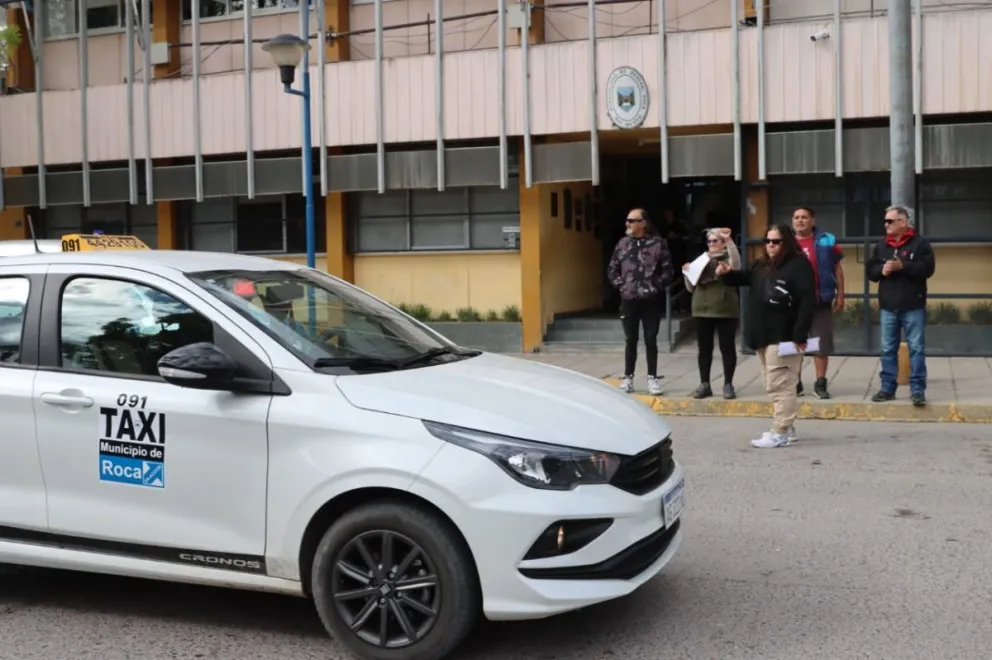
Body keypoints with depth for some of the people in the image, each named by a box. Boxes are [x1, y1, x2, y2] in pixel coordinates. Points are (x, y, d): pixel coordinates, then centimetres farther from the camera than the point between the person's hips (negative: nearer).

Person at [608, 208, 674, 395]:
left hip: (651, 300, -2)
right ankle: (628, 377, 17)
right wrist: (621, 285, 1)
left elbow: (668, 271, -4)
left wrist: (656, 287, -10)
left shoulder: (658, 243, -5)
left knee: (650, 340, 4)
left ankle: (652, 378, 13)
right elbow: (612, 269, 11)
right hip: (629, 300, 2)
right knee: (631, 340, 9)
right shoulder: (623, 243, 5)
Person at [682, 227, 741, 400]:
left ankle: (728, 384, 7)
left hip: (725, 311, -4)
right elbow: (691, 288, 16)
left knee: (727, 348, 0)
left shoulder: (727, 258, 2)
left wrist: (729, 240, -29)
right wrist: (688, 273, -2)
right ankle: (704, 384, 12)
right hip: (702, 311, 4)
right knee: (704, 349, 7)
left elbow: (736, 265, -25)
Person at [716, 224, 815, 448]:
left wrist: (800, 335, -21)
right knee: (775, 385, 14)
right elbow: (745, 278, 27)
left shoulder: (799, 265, -10)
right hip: (764, 337, 9)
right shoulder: (762, 265, 15)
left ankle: (780, 433, -4)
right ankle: (787, 427, 23)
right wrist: (727, 274, 2)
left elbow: (807, 302, -16)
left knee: (780, 386, -7)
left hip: (783, 338, -9)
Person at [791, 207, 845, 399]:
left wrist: (840, 295, 2)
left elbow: (837, 268, 6)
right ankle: (795, 383, 15)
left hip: (820, 301, -1)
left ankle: (820, 384, 11)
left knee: (822, 344, 3)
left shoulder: (826, 241, 2)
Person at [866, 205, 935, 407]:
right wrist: (881, 270, -10)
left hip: (913, 307, -4)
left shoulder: (920, 243, -4)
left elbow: (927, 268, -14)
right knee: (888, 349, 8)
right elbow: (870, 270, 10)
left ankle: (918, 390, 2)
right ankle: (887, 388, 15)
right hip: (888, 307, 5)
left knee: (917, 349, -2)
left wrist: (902, 266, -21)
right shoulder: (881, 246, 11)